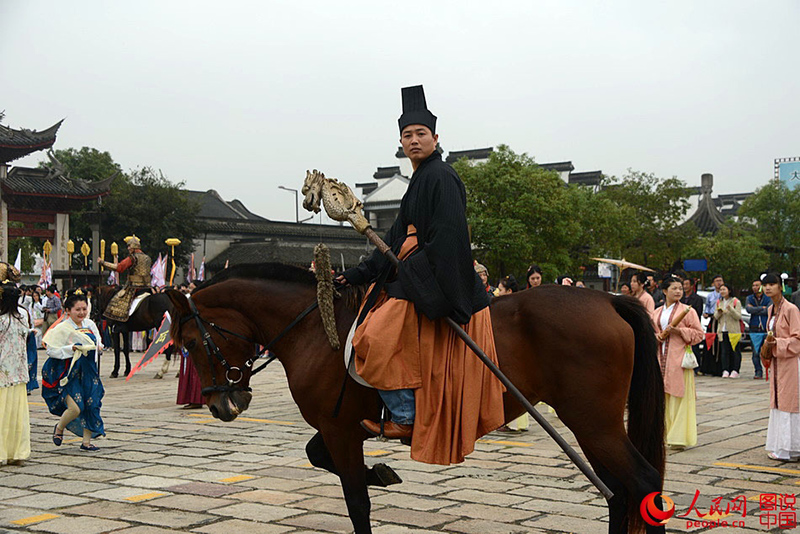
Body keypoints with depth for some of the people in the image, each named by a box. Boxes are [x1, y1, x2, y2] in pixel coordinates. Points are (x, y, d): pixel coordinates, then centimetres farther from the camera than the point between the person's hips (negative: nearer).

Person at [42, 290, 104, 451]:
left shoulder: (90, 324, 7)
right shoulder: (62, 329, -10)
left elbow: (97, 341, 21)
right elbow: (51, 350, -13)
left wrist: (99, 346, -2)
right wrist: (72, 348, -23)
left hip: (88, 371, 6)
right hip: (69, 373, -6)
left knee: (92, 405, 1)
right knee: (76, 408, -14)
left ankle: (86, 441, 14)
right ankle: (59, 428, 18)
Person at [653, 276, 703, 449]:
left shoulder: (688, 311, 2)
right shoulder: (657, 312, 15)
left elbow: (698, 334, -2)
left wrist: (679, 331, -14)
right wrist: (660, 336, -4)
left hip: (679, 359, -4)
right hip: (660, 359, 4)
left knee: (679, 397, -7)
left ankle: (679, 437, -5)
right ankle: (664, 434, 12)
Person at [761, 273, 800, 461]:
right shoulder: (771, 310, 13)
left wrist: (778, 343, -23)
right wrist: (767, 345, 6)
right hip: (776, 363, 8)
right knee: (777, 403, 10)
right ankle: (780, 448, 17)